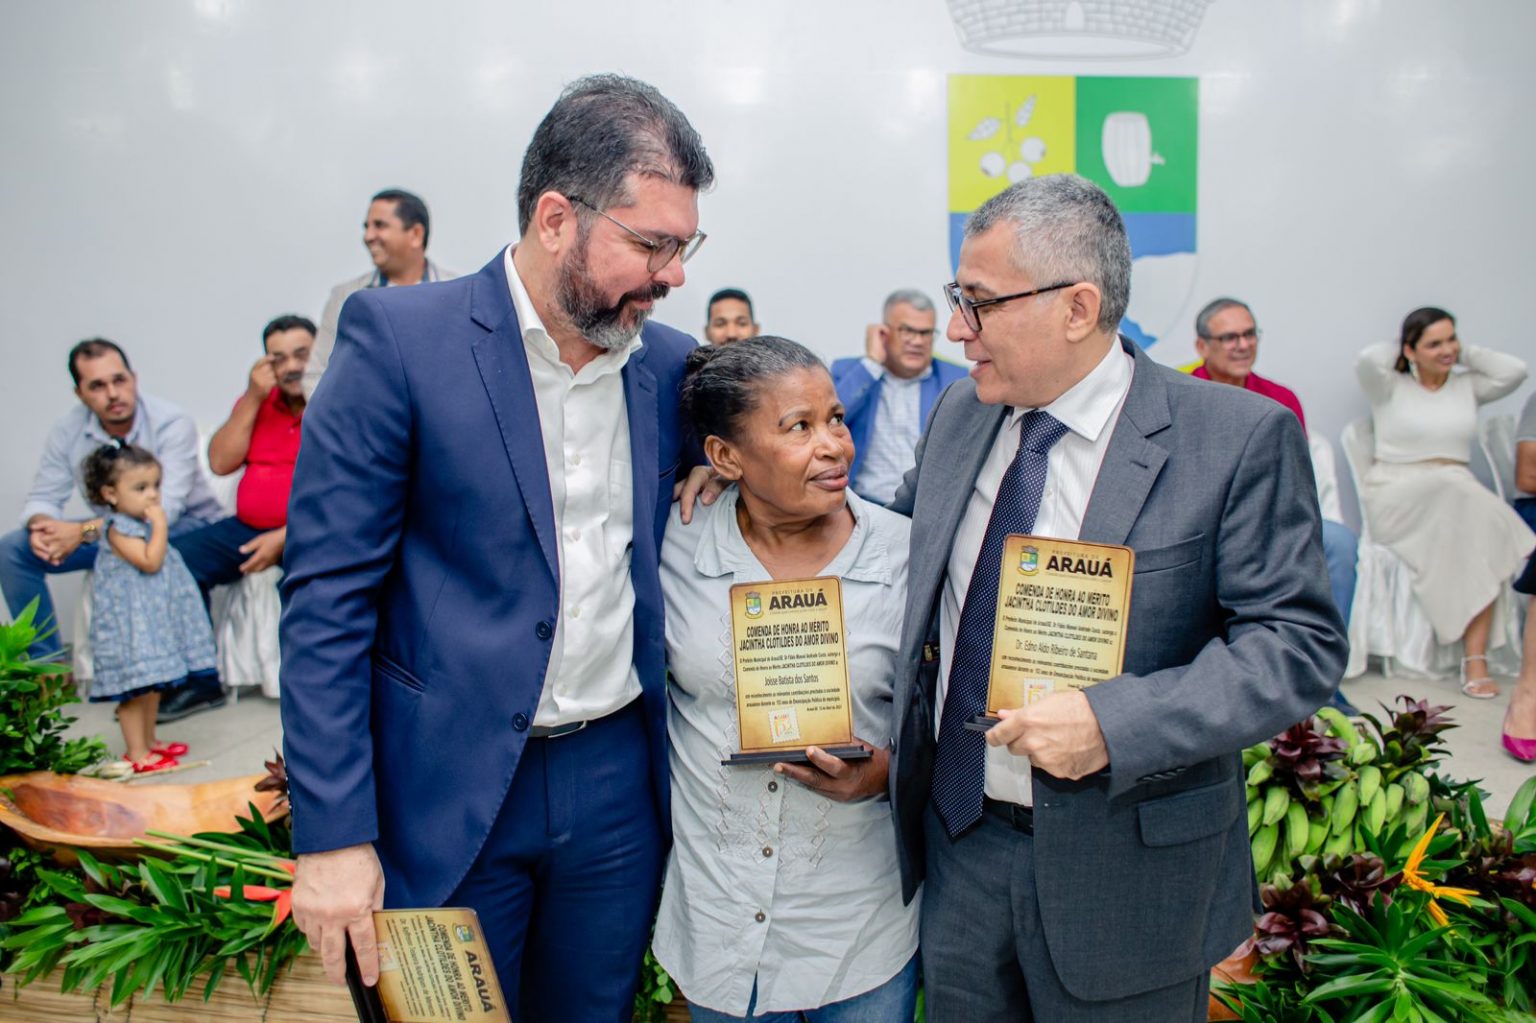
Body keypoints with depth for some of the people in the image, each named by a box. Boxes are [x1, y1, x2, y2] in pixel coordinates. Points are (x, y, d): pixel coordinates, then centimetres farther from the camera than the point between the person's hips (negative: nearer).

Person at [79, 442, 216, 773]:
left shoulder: (145, 523, 12)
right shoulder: (119, 529, -15)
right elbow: (150, 561, -25)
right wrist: (160, 525, -20)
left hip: (154, 616, 9)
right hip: (130, 619, -9)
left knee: (153, 683, 17)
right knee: (135, 686, -4)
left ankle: (149, 741, 29)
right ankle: (137, 753, 3)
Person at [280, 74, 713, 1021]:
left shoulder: (670, 363, 2)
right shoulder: (400, 337, -12)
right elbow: (326, 599, -12)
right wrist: (334, 835, -13)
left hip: (619, 779, 4)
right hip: (448, 793, -4)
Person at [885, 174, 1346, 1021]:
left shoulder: (1239, 437, -15)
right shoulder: (958, 413, 2)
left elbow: (1302, 642, -16)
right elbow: (896, 542, 17)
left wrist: (1116, 723, -27)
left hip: (1120, 874, -4)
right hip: (955, 838, 5)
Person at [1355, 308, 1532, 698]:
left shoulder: (1467, 387, 22)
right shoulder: (1390, 388, 10)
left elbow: (1515, 371, 6)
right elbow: (1367, 360, -10)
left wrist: (1465, 353, 14)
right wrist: (1399, 350, 10)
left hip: (1460, 498, 3)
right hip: (1395, 500, -3)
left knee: (1481, 531, -32)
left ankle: (1475, 659, -32)